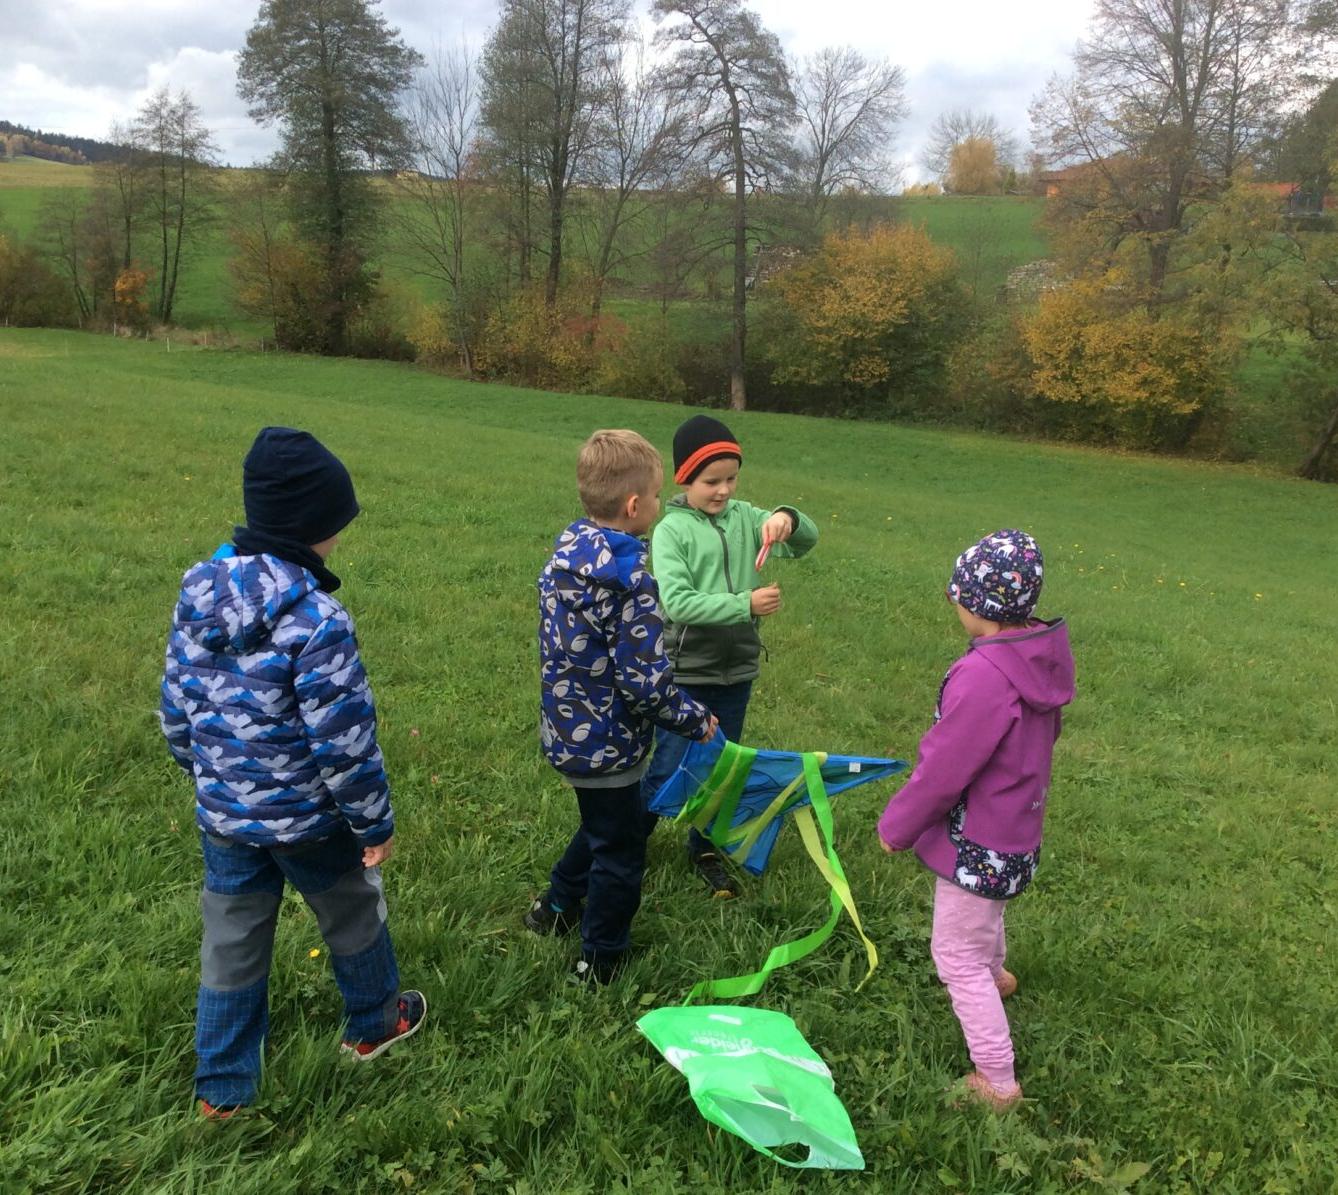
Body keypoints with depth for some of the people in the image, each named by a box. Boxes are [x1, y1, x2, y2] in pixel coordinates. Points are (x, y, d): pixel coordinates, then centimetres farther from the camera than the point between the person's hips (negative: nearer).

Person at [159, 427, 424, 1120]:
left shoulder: (200, 589, -6)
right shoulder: (315, 618, -28)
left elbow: (176, 708, 4)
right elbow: (342, 739, -24)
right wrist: (375, 823, -10)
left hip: (224, 813, 6)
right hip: (306, 820, -5)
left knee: (231, 941, 19)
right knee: (352, 915, 21)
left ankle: (220, 1088, 34)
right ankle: (374, 1023, 45)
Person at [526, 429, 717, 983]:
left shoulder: (565, 553, -2)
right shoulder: (629, 584, -28)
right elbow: (645, 683, -26)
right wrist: (695, 719, -9)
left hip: (565, 729, 8)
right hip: (606, 743, -8)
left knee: (601, 824, 30)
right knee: (619, 851, 12)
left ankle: (556, 907, 47)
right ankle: (601, 960, 29)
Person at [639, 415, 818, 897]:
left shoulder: (744, 517, 0)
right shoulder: (671, 530, -12)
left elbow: (807, 540, -4)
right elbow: (677, 602, -22)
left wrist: (787, 520, -26)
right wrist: (746, 604, -27)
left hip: (736, 670, 4)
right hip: (685, 672, -4)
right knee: (670, 768, 5)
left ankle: (704, 849, 35)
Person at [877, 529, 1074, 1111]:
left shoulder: (984, 675, -35)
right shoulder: (1044, 655, -7)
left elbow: (941, 773, -27)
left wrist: (895, 827, -10)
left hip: (977, 842, -9)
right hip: (1016, 825, 9)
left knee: (957, 956, 7)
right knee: (985, 912, 36)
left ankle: (997, 1084, 17)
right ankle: (995, 975, 64)